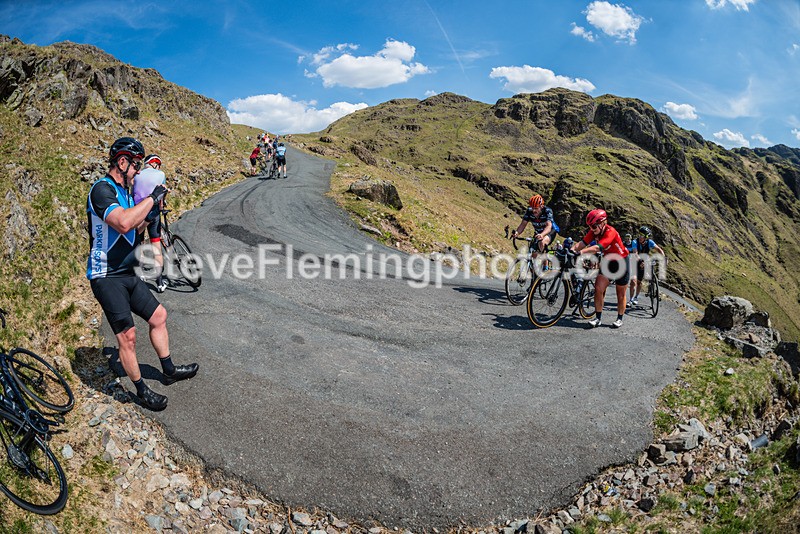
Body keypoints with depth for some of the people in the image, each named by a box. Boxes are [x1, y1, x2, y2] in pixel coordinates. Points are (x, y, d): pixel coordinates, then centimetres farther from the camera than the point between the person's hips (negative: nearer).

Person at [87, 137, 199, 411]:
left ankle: (169, 370, 29)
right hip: (107, 278, -9)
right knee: (127, 335, -6)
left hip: (128, 274, 10)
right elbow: (123, 223, -35)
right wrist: (151, 197, -24)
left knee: (159, 316, 14)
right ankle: (142, 391, 10)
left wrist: (153, 206, 3)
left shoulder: (124, 191, 12)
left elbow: (135, 228, 16)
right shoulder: (102, 189, -18)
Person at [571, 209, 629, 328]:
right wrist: (571, 250, -41)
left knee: (621, 294, 8)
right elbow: (582, 243, -22)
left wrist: (580, 252, -55)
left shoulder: (610, 232, -31)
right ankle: (598, 318, 1)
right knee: (598, 288, -7)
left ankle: (619, 319, 24)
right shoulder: (594, 231, -10)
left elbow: (597, 248, -44)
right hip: (608, 261, 6)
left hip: (621, 262, -6)